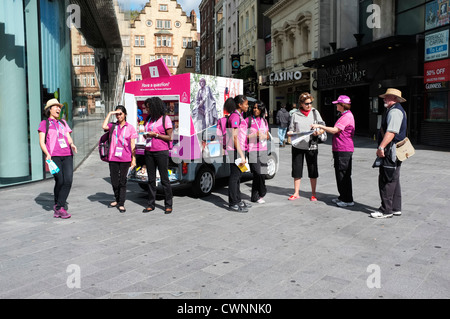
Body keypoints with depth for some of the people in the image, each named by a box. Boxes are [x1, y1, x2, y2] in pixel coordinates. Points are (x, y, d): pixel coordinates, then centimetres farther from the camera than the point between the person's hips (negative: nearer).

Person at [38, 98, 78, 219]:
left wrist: (72, 144, -7)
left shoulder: (63, 122, 25)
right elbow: (41, 142, 3)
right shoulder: (44, 123, 11)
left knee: (68, 180, -13)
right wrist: (47, 154, -13)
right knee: (59, 181, -11)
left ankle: (59, 207, -6)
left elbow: (69, 138, 16)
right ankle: (58, 207, 6)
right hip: (54, 156, -3)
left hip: (67, 155, 4)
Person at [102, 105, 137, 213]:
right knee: (114, 181, 10)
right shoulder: (112, 126, 8)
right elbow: (104, 126, -14)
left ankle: (121, 204, 8)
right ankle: (117, 200, 30)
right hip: (113, 158, 2)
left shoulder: (130, 127, 4)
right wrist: (109, 114, -5)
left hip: (125, 158, -2)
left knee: (122, 181, 1)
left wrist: (134, 159, -1)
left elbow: (133, 145, 3)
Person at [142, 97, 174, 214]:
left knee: (164, 179, -2)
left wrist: (155, 134, -14)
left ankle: (168, 205, 5)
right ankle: (151, 204, 14)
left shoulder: (165, 119, -4)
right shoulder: (149, 119, 16)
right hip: (149, 152, 6)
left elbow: (169, 137, -6)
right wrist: (145, 135, 2)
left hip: (161, 152, -6)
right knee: (151, 179, 8)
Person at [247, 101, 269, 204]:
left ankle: (255, 197, 13)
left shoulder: (264, 121, 15)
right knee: (258, 173, -13)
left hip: (263, 150, 5)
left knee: (261, 174, 2)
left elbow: (268, 136, 18)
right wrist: (254, 135, -13)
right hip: (252, 150, -4)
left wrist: (262, 136, -3)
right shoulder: (248, 120, 1)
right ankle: (262, 193, 8)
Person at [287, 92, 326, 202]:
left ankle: (313, 194, 17)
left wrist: (318, 132, -18)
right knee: (297, 169, 6)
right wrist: (290, 133, -15)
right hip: (297, 146, 1)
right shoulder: (295, 115, 4)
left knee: (313, 170, 5)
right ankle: (296, 193, 19)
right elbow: (291, 130, 7)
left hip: (311, 146, -1)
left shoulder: (315, 112, 5)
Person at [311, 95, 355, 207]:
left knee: (344, 175, -6)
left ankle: (348, 200, 1)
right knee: (339, 174, 15)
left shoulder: (347, 116, -15)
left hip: (344, 151, -10)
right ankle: (342, 197, 25)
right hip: (339, 150, 10)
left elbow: (334, 130, -19)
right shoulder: (344, 116, 18)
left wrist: (320, 126, -14)